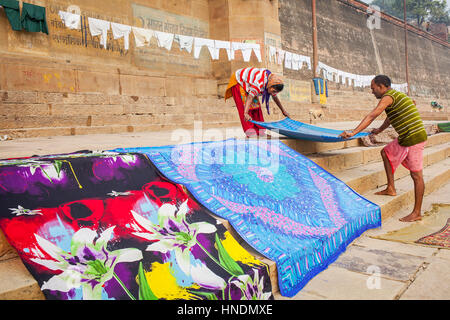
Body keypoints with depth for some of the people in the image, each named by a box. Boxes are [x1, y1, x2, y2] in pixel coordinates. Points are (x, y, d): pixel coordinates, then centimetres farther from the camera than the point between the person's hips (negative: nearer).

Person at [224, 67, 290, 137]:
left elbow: (275, 98, 4)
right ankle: (249, 130, -22)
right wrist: (246, 113, -62)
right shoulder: (259, 82, -40)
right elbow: (250, 97, -50)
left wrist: (283, 111, 13)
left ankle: (259, 131, 2)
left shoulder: (271, 83, -13)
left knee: (256, 105, 0)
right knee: (244, 106, -19)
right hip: (238, 81, -8)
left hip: (248, 83, 8)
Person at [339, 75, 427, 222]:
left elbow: (371, 117, -21)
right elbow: (390, 118, 33)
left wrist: (353, 132, -24)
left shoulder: (388, 97, -12)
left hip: (414, 138, -10)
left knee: (416, 175, -4)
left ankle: (417, 213, 3)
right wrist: (379, 130, 47)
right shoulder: (398, 95, 18)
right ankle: (390, 189, 21)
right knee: (386, 153, 20)